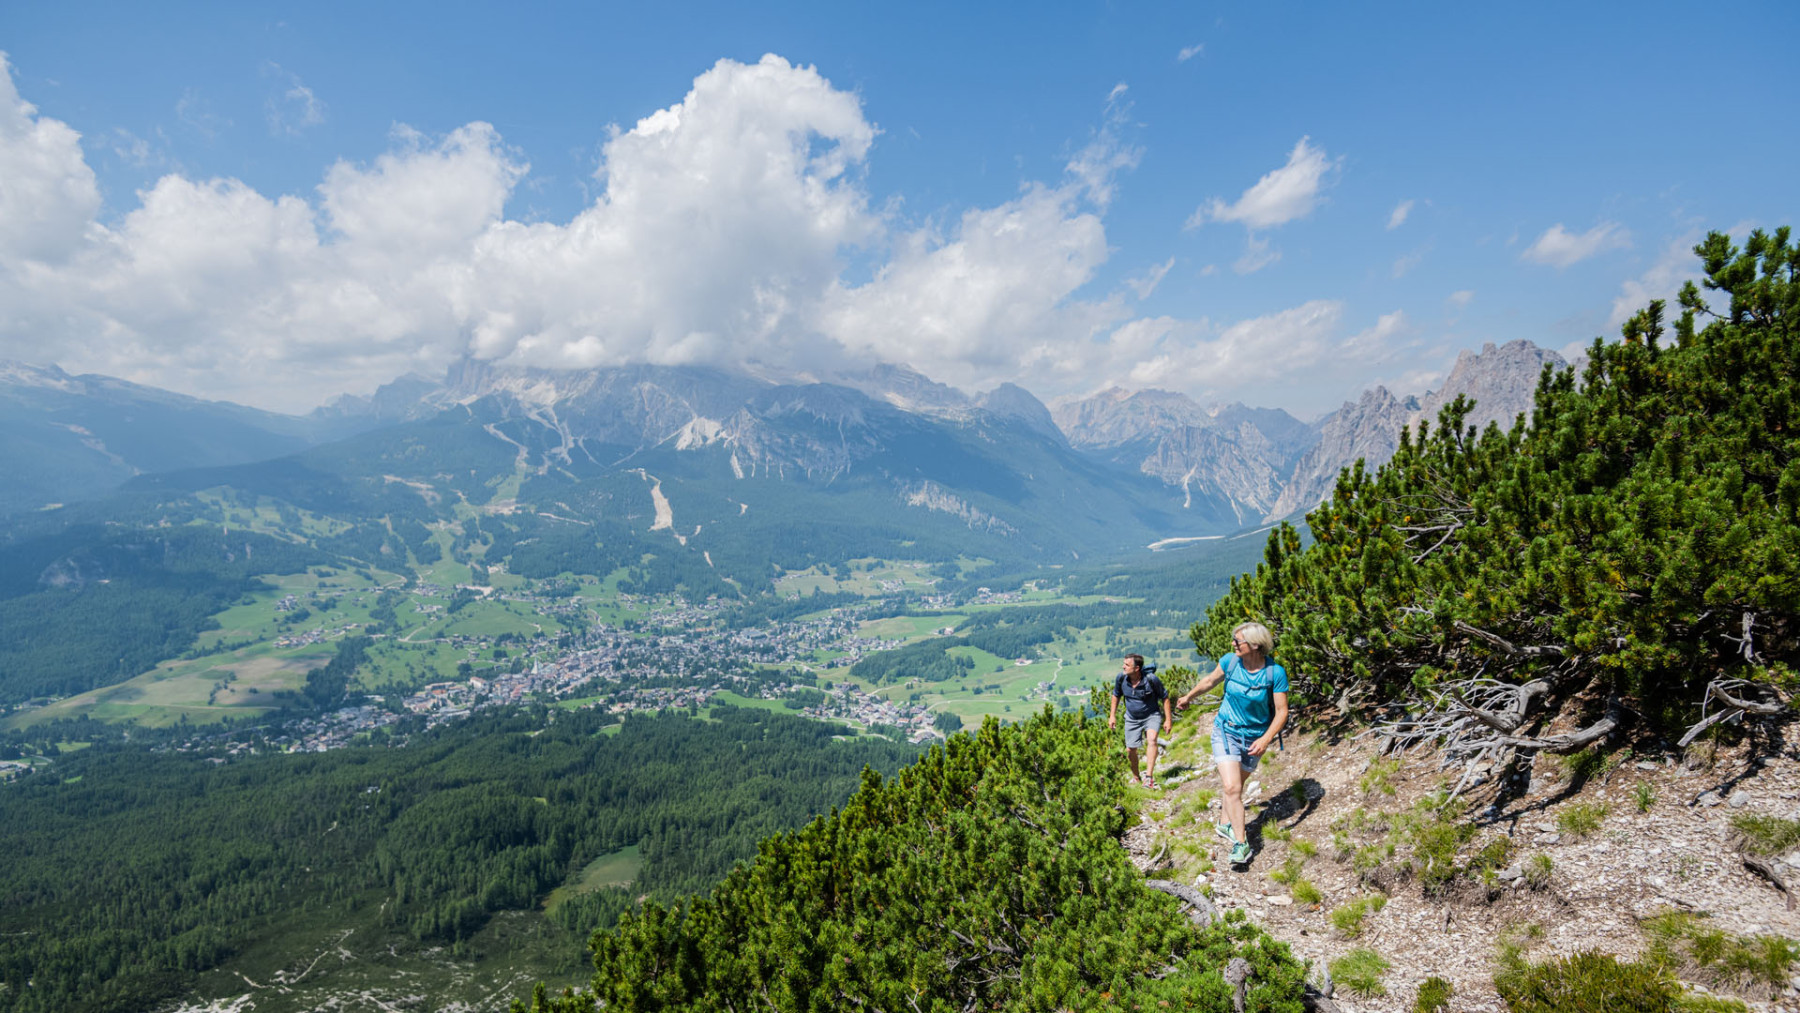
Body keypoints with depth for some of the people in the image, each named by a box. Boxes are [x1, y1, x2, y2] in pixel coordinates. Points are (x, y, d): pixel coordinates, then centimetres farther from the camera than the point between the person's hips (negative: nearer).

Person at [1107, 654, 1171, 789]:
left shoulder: (1151, 679, -26)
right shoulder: (1121, 678, -17)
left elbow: (1164, 697, -10)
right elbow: (1116, 695, 4)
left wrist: (1168, 719, -10)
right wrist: (1112, 715, 5)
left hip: (1150, 715, -3)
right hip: (1132, 718, 3)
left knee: (1152, 740, -30)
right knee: (1130, 750, 5)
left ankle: (1149, 778, -32)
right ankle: (1136, 778, 32)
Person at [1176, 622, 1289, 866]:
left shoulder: (1275, 672, -18)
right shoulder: (1230, 661, -12)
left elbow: (1282, 711, -14)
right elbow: (1210, 681, 8)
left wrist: (1266, 739, -27)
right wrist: (1188, 696, 22)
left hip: (1255, 737, 0)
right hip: (1226, 731, 0)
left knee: (1235, 785, 14)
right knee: (1231, 787, -13)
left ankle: (1226, 825, 39)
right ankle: (1241, 843, -5)